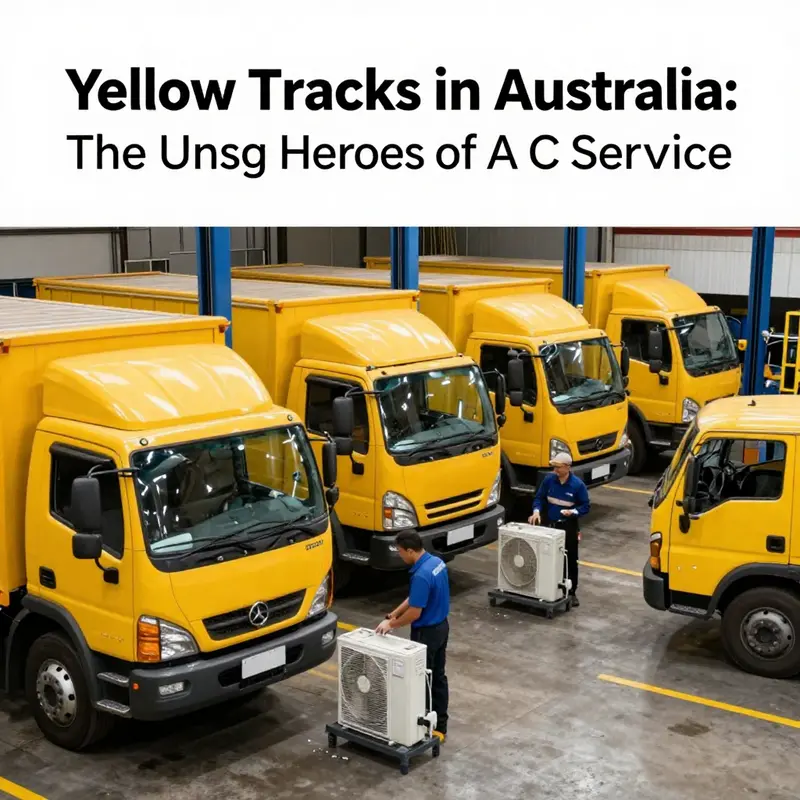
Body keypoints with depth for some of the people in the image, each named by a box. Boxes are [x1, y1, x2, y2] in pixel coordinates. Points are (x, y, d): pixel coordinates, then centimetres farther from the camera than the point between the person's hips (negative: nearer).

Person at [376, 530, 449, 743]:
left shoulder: (421, 576, -29)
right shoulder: (437, 562, 1)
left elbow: (414, 613, -24)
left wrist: (392, 625, -9)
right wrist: (393, 614, 8)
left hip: (426, 633, -9)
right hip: (441, 627, 9)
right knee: (438, 677, 17)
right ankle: (440, 726, 26)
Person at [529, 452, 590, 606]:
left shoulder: (578, 485, -15)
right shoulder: (549, 480, -6)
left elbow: (585, 507, -7)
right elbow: (539, 498, 4)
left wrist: (572, 512, -25)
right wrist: (536, 511, -14)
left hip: (569, 527, -3)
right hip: (550, 524, 3)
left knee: (570, 560, 5)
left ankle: (571, 593, 15)